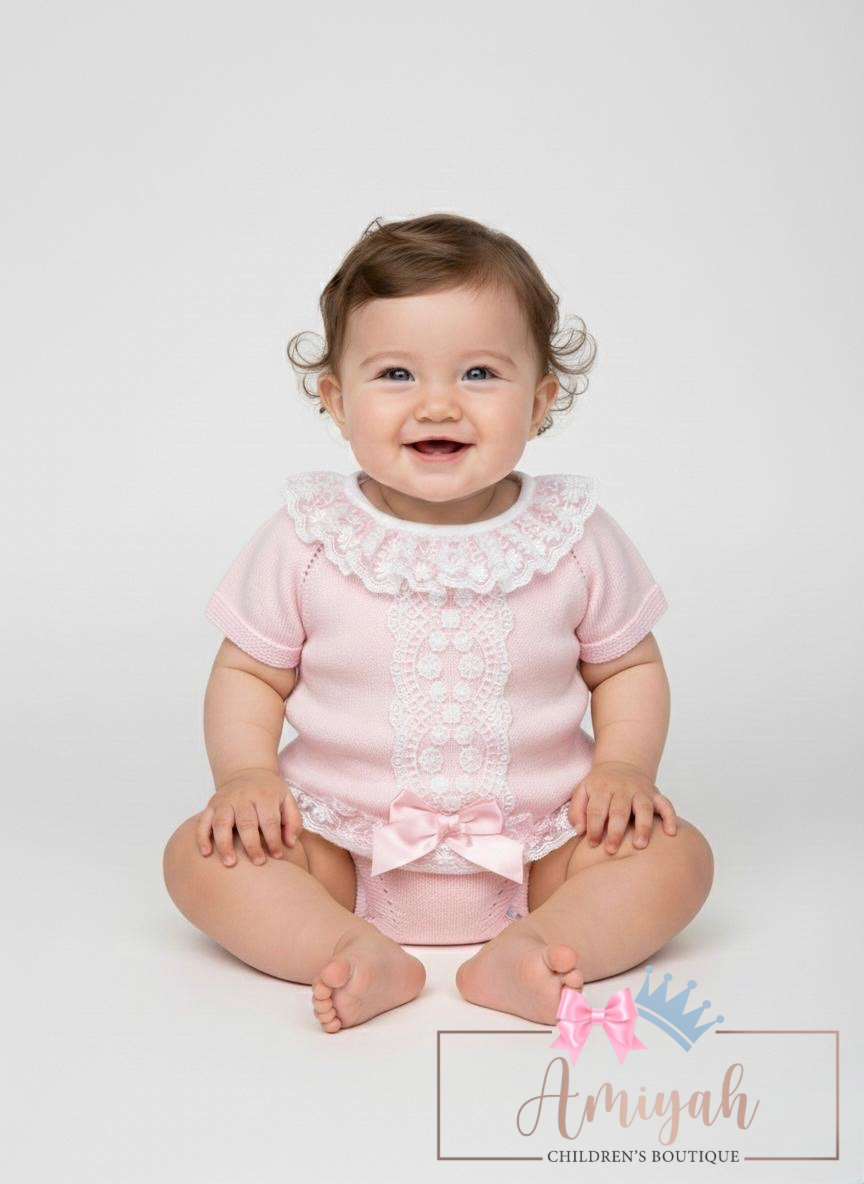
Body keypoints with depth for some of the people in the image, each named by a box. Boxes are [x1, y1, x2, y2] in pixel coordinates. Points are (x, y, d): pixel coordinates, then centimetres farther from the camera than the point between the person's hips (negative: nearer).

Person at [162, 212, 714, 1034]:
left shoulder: (574, 537, -5)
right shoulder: (307, 538, -7)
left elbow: (629, 666, 8)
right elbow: (248, 672, 3)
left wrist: (624, 765, -9)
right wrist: (245, 773, -14)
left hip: (534, 851, 1)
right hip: (343, 849, 0)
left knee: (678, 854, -18)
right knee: (199, 854, -19)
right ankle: (358, 955, -31)